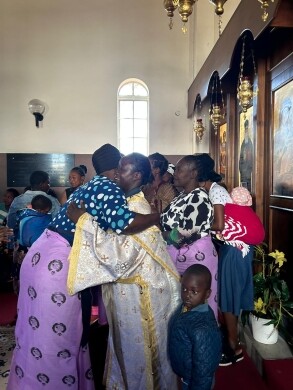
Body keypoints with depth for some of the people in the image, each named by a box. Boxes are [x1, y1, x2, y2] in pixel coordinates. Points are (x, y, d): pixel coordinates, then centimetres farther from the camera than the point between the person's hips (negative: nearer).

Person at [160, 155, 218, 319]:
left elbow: (184, 234, -23)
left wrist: (160, 234, -9)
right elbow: (168, 223, 12)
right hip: (179, 255, 9)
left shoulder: (199, 198, -20)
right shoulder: (182, 195, 9)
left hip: (196, 256, -9)